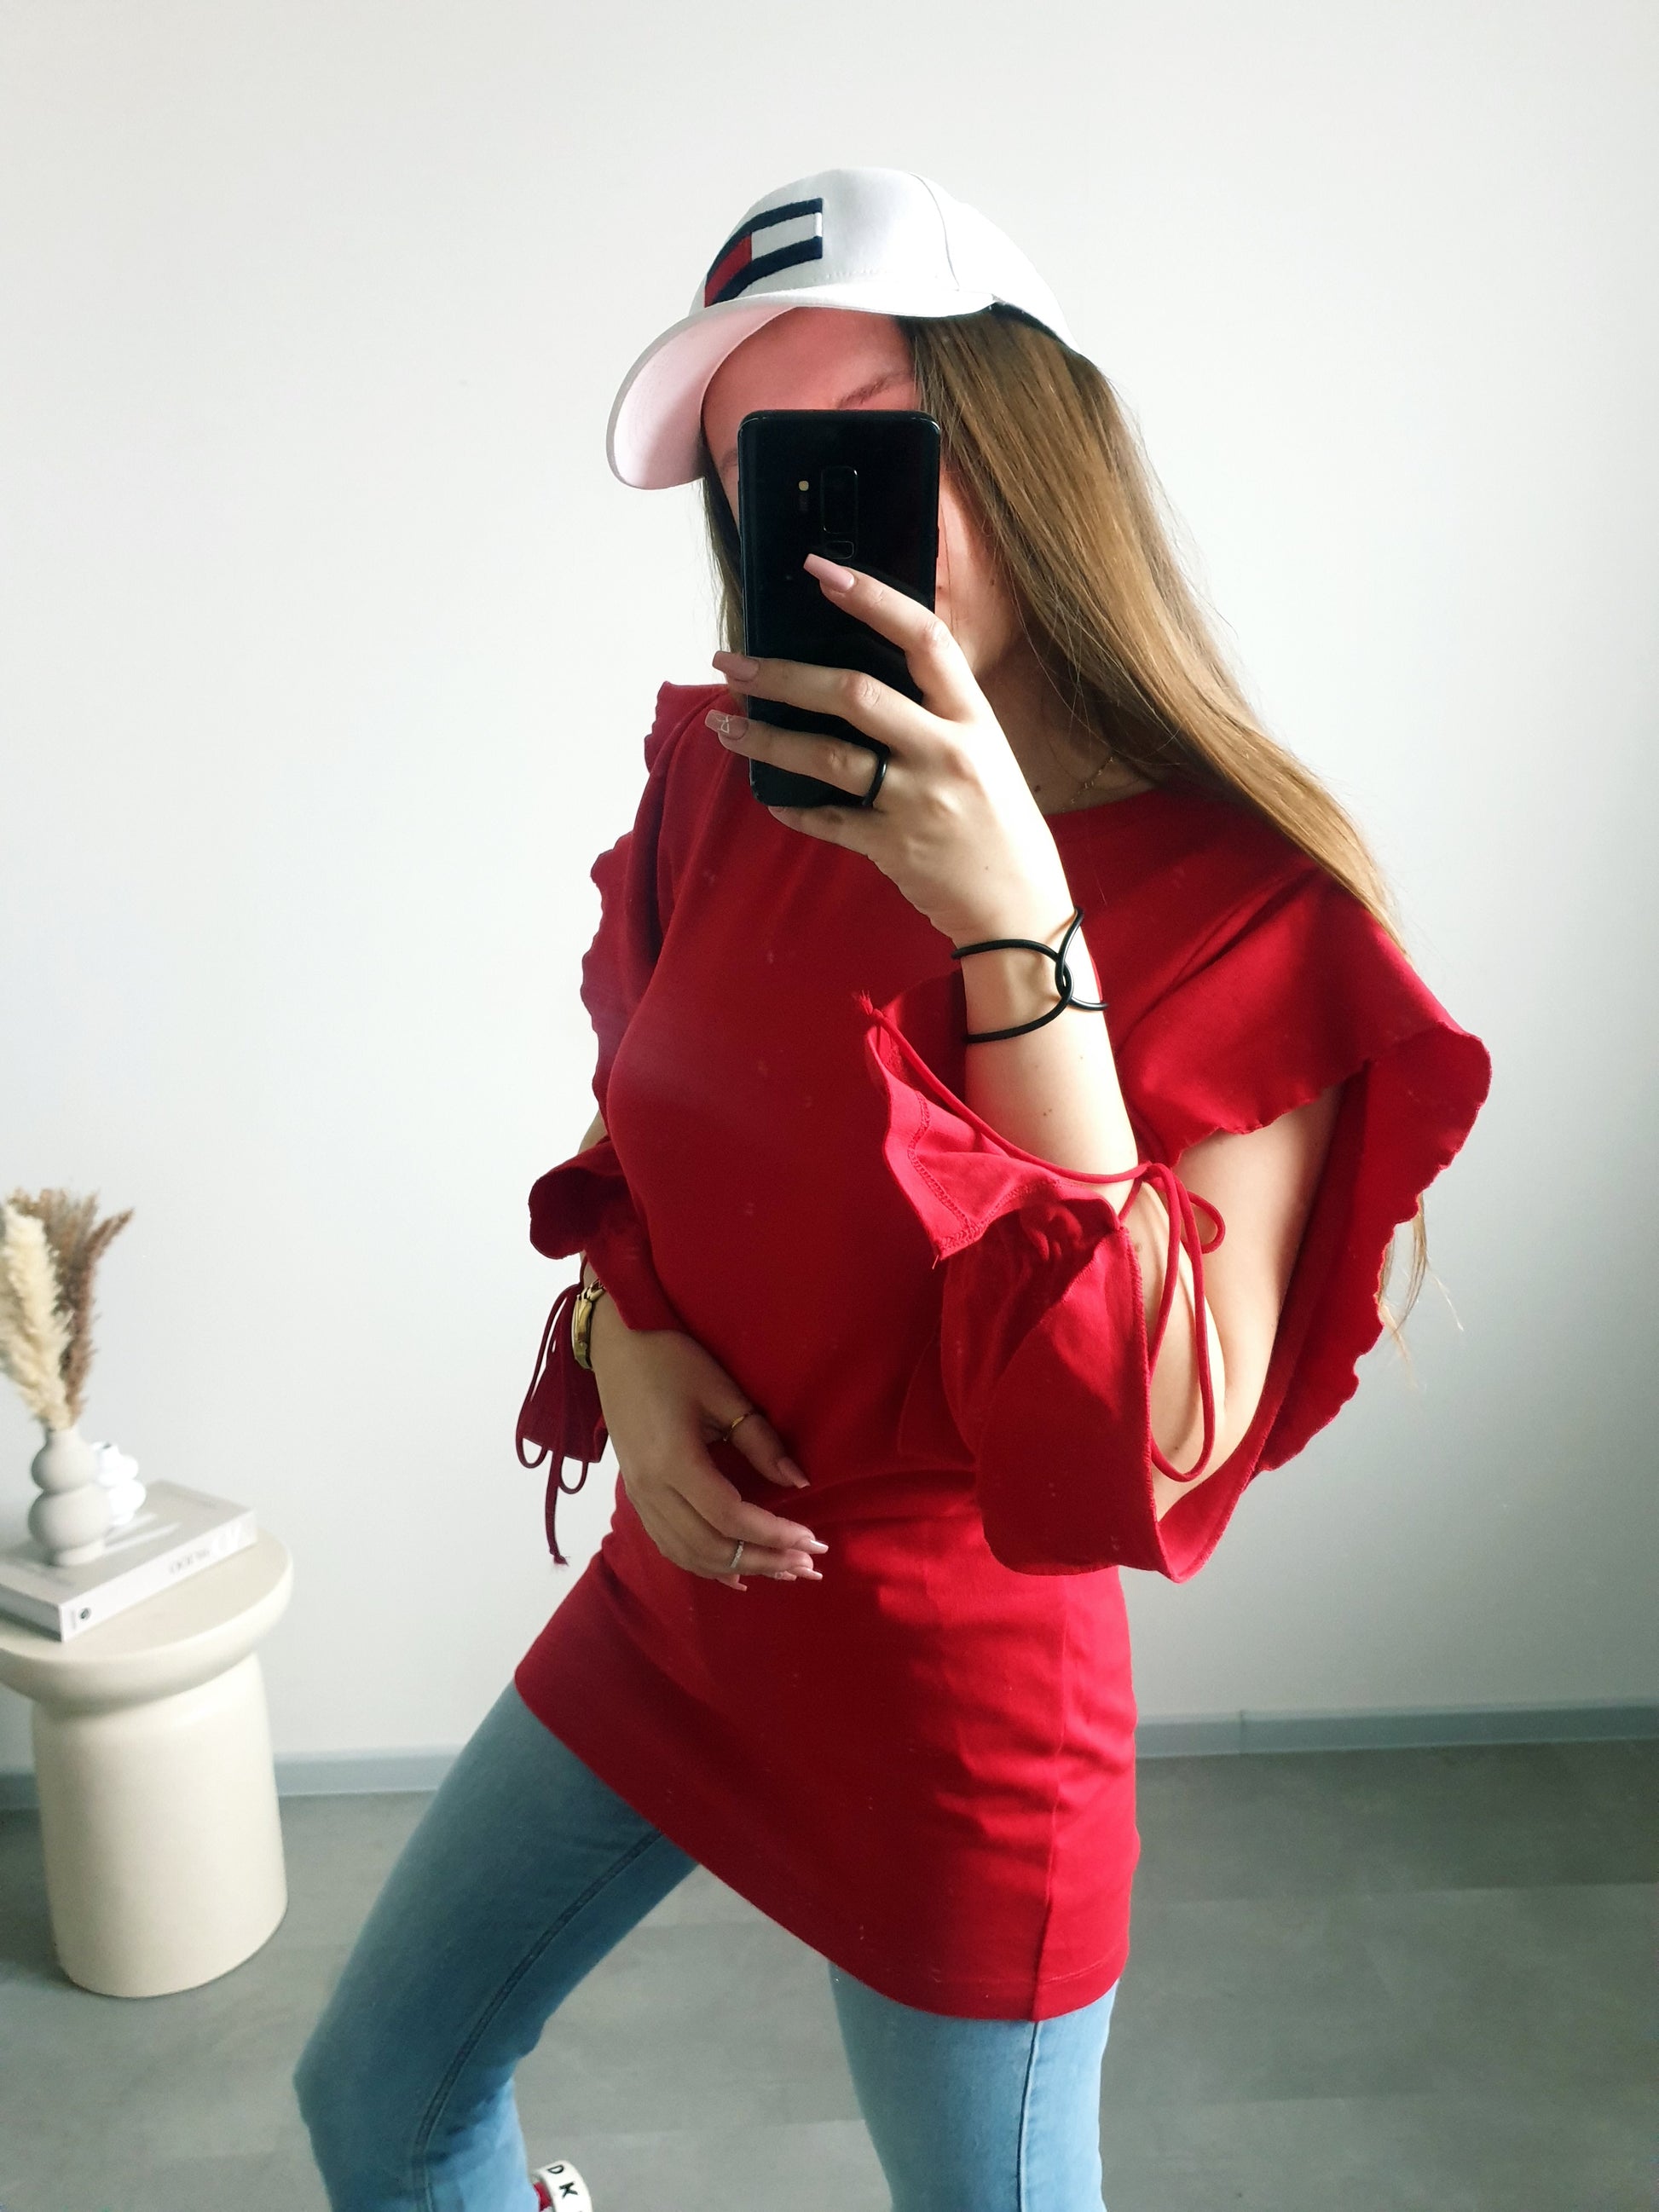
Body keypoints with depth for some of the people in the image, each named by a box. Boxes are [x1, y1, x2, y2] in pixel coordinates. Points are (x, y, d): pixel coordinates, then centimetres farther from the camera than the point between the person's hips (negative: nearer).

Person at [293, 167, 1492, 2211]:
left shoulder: (1246, 914, -20)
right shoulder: (728, 784, -4)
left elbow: (1156, 1457, -27)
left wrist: (1016, 929, -33)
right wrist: (616, 1325, -10)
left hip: (957, 1712, -5)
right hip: (668, 1607, 6)